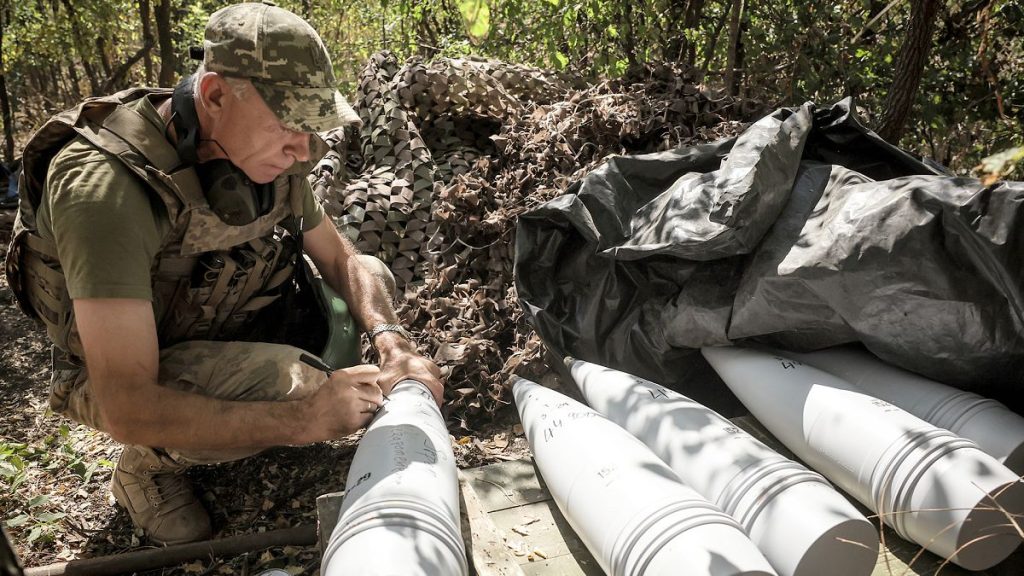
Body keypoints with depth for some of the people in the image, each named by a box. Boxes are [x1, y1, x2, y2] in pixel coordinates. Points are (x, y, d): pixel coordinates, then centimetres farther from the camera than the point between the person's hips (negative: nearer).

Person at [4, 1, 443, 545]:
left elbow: (343, 260, -3)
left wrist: (392, 340, -22)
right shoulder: (104, 185, -35)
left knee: (370, 276, 0)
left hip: (225, 340, 7)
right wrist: (302, 421, -39)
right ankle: (150, 463, -3)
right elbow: (128, 409, -38)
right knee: (296, 384, -33)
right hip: (124, 376, -6)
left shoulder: (264, 154, -14)